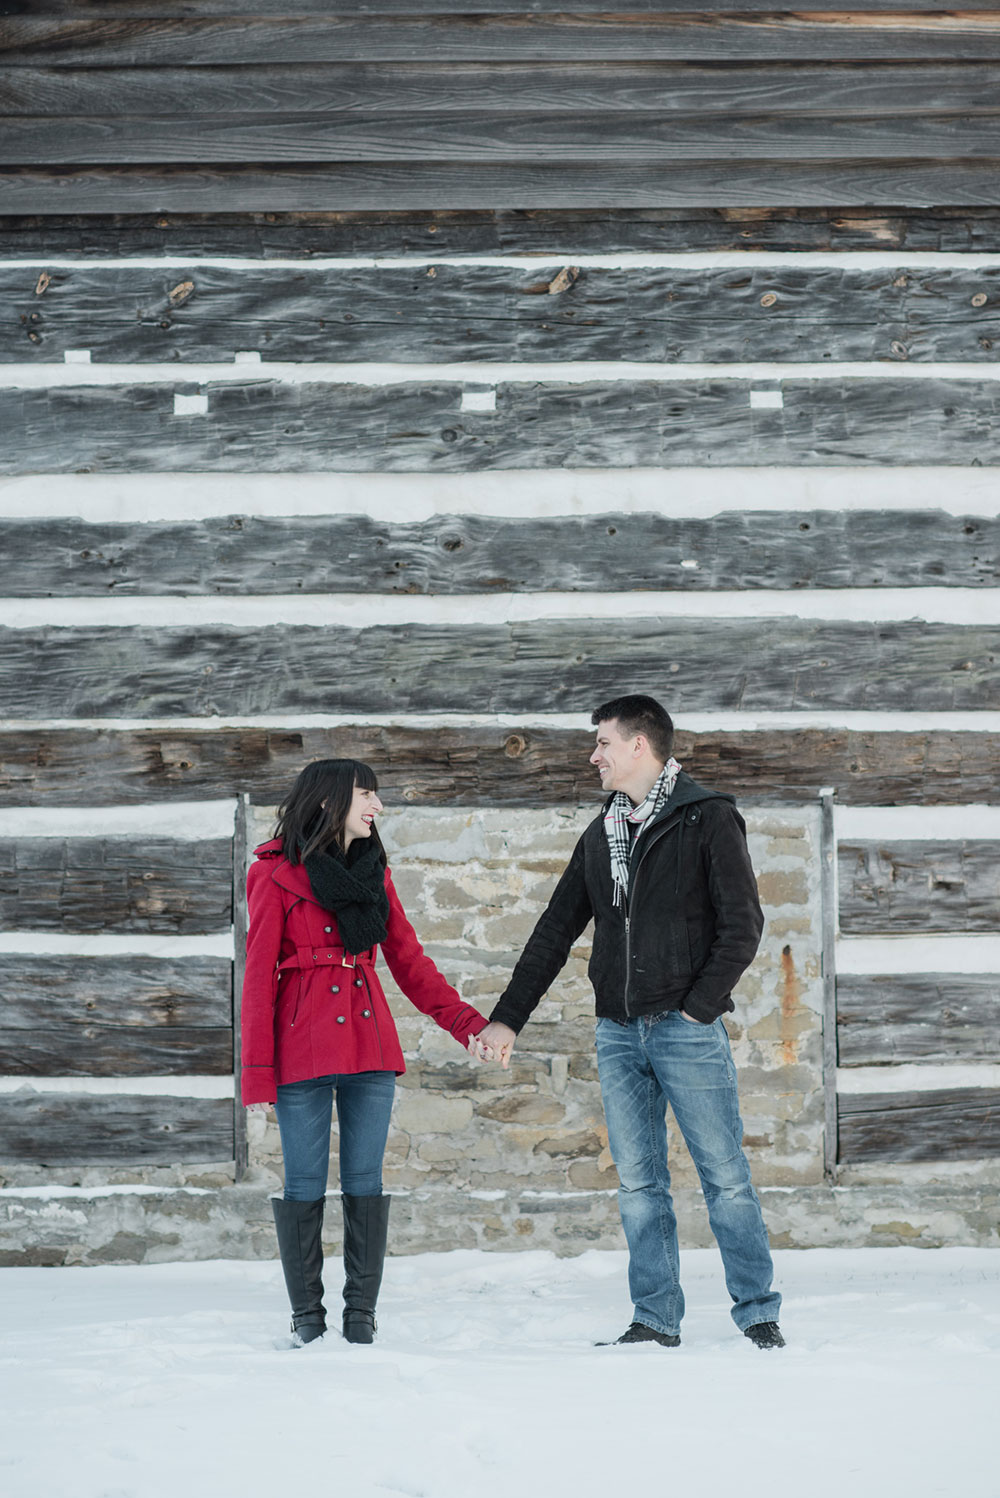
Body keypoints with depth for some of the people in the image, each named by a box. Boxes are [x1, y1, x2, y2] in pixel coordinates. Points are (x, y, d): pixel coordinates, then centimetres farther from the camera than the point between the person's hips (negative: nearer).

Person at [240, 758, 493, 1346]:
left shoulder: (374, 872, 13)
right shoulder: (277, 873, -2)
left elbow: (409, 960, 14)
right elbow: (259, 975, -3)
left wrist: (465, 1021, 1)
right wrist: (258, 1073, -8)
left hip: (370, 1045, 5)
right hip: (304, 1049, -4)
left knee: (366, 1182, 4)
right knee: (305, 1184, 1)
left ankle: (362, 1315, 11)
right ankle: (307, 1316, 11)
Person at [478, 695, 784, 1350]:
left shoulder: (708, 818, -2)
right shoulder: (601, 835, 16)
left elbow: (743, 924, -7)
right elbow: (556, 931, 19)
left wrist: (699, 1006, -12)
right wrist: (508, 1017, 15)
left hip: (688, 1030, -6)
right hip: (618, 1032, 6)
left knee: (725, 1174, -3)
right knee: (639, 1184, 5)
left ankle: (759, 1314, 3)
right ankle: (657, 1321, 9)